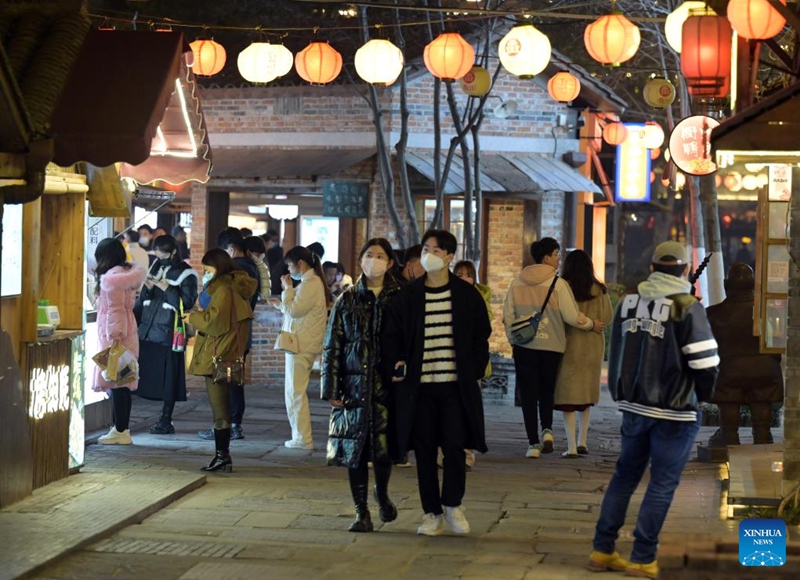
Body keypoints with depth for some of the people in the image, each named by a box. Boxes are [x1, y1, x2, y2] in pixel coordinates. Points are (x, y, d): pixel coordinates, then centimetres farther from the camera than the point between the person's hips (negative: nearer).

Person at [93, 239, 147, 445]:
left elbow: (115, 310, -16)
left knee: (116, 383, -6)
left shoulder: (111, 277, -13)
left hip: (114, 336, -9)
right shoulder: (129, 271, 12)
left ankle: (120, 431, -5)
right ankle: (121, 429, 14)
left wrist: (114, 336, -16)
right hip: (126, 333, 9)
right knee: (123, 384, 11)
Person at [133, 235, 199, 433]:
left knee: (168, 379, -3)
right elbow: (142, 300, 22)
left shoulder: (185, 274, 0)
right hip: (148, 331, 6)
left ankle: (166, 421, 4)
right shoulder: (155, 268, 17)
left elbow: (187, 303, -8)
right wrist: (147, 288, 1)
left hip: (168, 333, -6)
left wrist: (167, 288, -14)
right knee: (147, 375, 2)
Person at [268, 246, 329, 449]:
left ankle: (303, 438, -5)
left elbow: (294, 310, -19)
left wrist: (288, 289, -7)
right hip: (300, 344, 10)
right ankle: (300, 436, 16)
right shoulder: (311, 282, 17)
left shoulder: (310, 284, -15)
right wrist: (281, 305, 15)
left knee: (296, 392, -7)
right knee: (293, 391, 13)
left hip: (302, 345, -10)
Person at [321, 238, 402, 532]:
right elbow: (332, 347, 6)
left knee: (383, 449, -7)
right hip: (354, 385, 1)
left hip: (386, 385, -1)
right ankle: (361, 512, 12)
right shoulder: (347, 300, 7)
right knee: (354, 451, 1)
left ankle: (382, 494, 23)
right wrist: (331, 389, -1)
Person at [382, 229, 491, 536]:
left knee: (455, 446, -5)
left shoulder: (467, 295, 5)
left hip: (456, 385, -1)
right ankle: (432, 512, 13)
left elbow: (481, 336, 8)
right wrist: (394, 366, -4)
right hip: (418, 386, 1)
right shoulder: (406, 297, 5)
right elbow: (391, 336, 9)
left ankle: (452, 504, 16)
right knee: (424, 450, 3)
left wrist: (475, 371, -1)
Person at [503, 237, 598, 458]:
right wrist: (592, 324, 8)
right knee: (547, 391, 18)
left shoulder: (518, 282, 2)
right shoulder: (557, 283, -9)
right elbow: (572, 316, -10)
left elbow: (508, 316, 5)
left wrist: (513, 339, 18)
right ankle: (547, 430, -2)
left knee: (528, 393, 6)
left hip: (524, 347, 2)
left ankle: (533, 443, 2)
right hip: (551, 347, -2)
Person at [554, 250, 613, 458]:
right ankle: (582, 441, 20)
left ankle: (572, 446, -8)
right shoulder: (599, 291, 0)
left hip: (570, 343, -3)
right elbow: (607, 318, 7)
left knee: (568, 393, 0)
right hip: (594, 344, 3)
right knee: (587, 393, 19)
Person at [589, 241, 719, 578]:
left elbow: (616, 354, 13)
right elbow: (705, 363, -16)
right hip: (674, 413, -5)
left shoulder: (628, 303, 3)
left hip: (633, 406, 5)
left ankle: (602, 550, 19)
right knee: (662, 484, 3)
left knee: (625, 475, 16)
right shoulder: (687, 308, -14)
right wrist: (702, 396, 3)